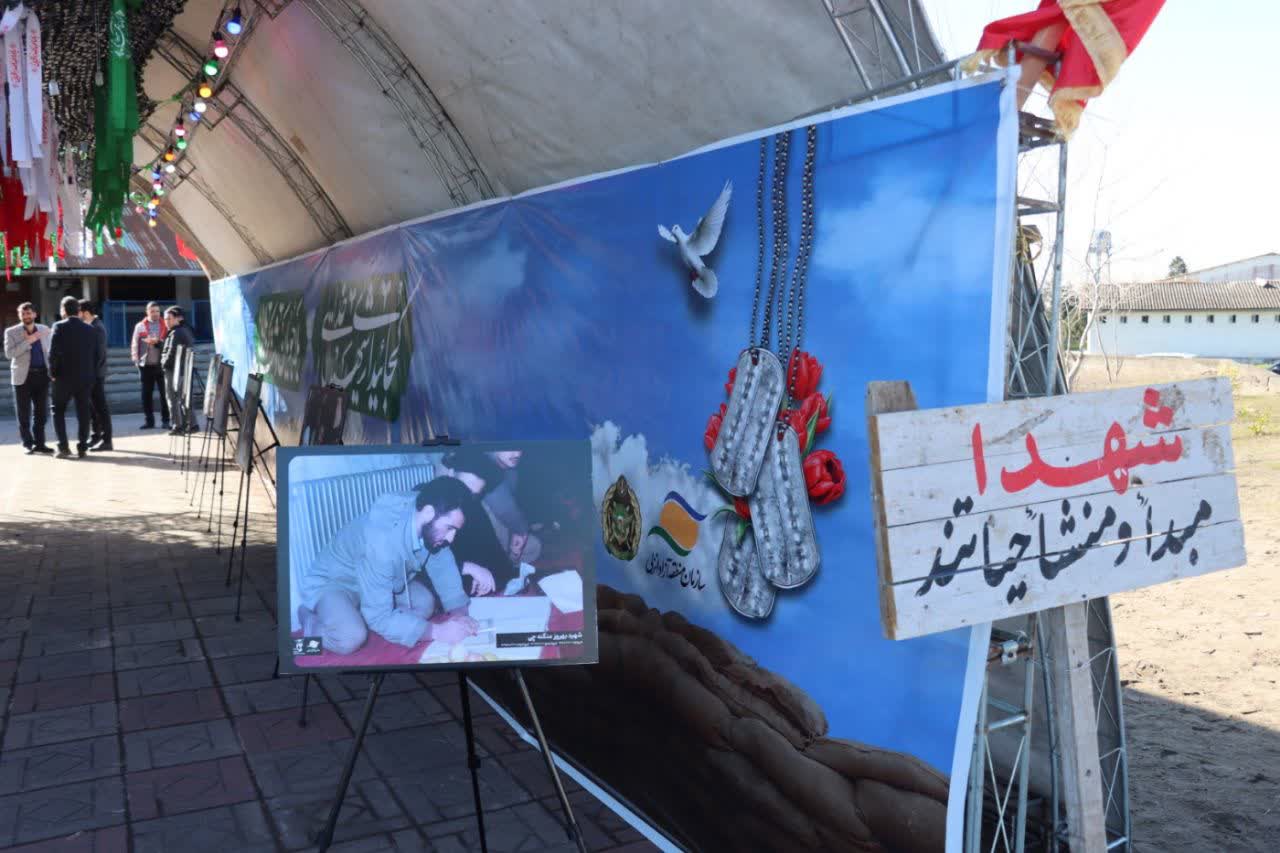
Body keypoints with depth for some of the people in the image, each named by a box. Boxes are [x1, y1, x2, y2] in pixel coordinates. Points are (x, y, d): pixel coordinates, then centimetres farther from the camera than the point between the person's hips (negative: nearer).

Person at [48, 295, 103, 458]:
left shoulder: (59, 327, -9)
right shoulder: (90, 329, 2)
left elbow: (53, 353, -16)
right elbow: (101, 354, 1)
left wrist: (52, 372, -3)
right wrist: (90, 370, 12)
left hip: (64, 377, -3)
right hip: (86, 377, 3)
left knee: (58, 410, 10)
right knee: (83, 412, 9)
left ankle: (63, 446, 2)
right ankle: (82, 447, 9)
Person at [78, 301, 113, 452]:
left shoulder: (97, 328, -15)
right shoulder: (91, 326, 13)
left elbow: (99, 353, -20)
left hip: (95, 373, -9)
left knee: (100, 407, -6)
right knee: (93, 407, 14)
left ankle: (106, 440, -3)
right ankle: (96, 436, 22)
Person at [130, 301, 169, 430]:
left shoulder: (165, 326, 7)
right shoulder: (140, 326, 8)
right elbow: (135, 343, 6)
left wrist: (158, 342, -13)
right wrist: (136, 358, -5)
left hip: (161, 364, -1)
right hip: (146, 365, 1)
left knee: (164, 393, 0)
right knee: (146, 394, 5)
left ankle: (165, 420, 7)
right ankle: (149, 420, 12)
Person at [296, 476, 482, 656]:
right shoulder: (382, 539, -40)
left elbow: (444, 566, -5)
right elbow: (379, 617, -37)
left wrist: (459, 612, -21)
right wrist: (438, 631, -40)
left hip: (375, 580, 7)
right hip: (331, 582, -7)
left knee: (426, 603, -12)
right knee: (350, 638, -32)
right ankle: (311, 619, -1)